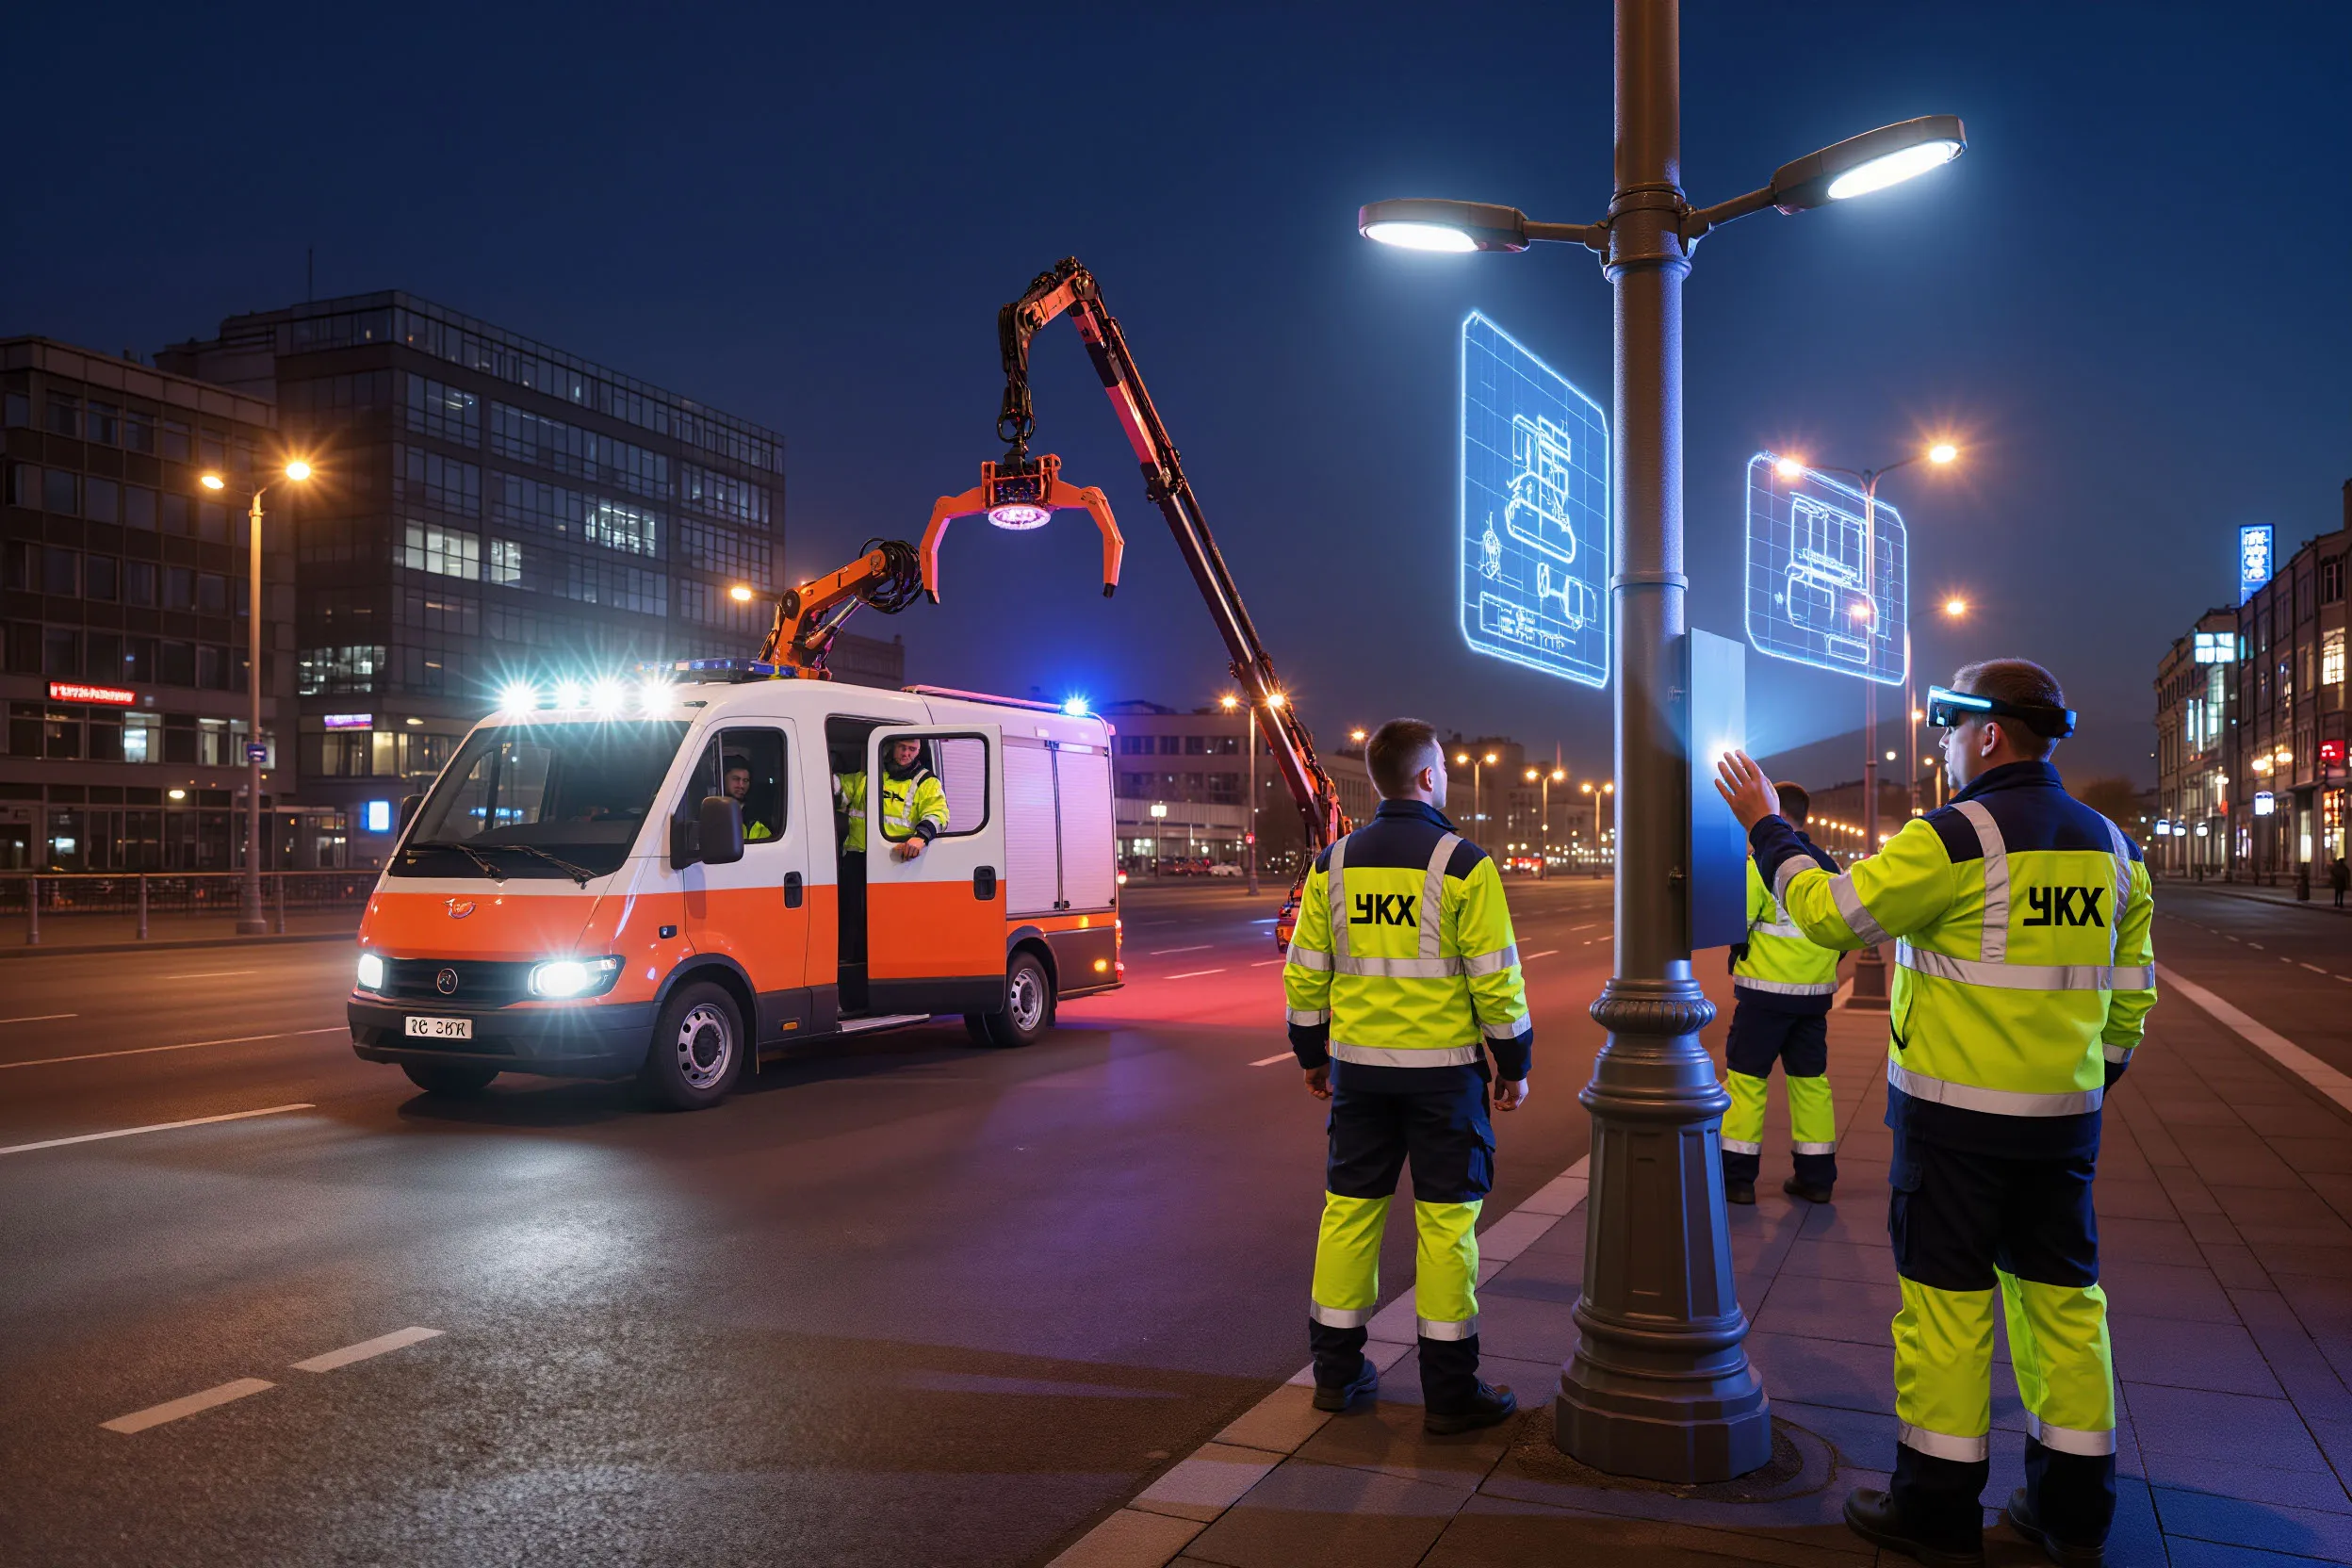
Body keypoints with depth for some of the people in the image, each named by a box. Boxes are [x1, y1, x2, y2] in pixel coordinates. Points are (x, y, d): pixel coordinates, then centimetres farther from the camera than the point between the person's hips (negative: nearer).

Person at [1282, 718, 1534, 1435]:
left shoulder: (1333, 864, 2)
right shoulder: (1463, 864, -11)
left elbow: (1305, 972, 6)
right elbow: (1496, 977, -10)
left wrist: (1311, 1053, 17)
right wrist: (1514, 1063, 1)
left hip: (1358, 1064, 4)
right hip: (1443, 1067, -4)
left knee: (1349, 1208, 12)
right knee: (1447, 1219, 4)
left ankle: (1337, 1371, 21)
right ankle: (1450, 1391, 10)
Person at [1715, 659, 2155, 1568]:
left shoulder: (1956, 837, -15)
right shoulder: (2108, 845, 8)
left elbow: (1830, 912, -13)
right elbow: (2131, 990, 13)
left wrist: (1765, 827, -1)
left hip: (1955, 1117, -7)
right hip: (2065, 1118, 7)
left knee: (1946, 1299, 2)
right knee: (2061, 1295, 14)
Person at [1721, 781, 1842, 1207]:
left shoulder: (1763, 863, -12)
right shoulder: (1828, 866, 8)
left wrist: (1736, 965, 4)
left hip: (1766, 991, -6)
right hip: (1815, 994, 6)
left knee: (1745, 1077, 1)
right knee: (1810, 1078, 12)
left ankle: (1737, 1176, 2)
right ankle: (1816, 1177, 15)